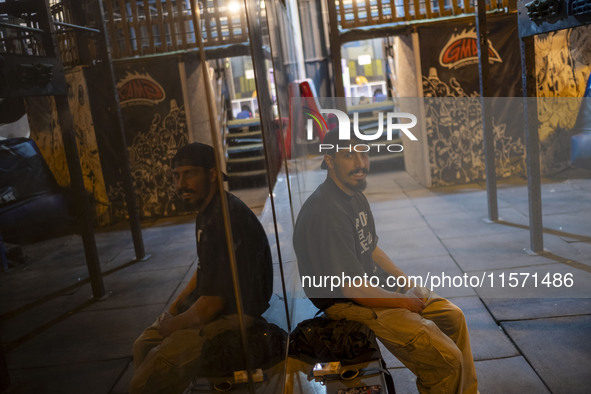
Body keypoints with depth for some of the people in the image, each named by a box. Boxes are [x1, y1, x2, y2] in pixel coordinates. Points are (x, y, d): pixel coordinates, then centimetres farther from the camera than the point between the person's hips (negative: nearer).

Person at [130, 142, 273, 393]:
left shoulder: (225, 220, -27)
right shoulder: (208, 211, 7)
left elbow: (211, 305, -26)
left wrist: (173, 325, -8)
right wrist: (175, 307, 10)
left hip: (234, 318, -10)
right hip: (212, 305, 11)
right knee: (144, 346, 16)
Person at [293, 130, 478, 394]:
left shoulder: (356, 195, 5)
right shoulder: (326, 213, -29)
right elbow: (354, 290, -27)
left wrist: (407, 283, 7)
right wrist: (404, 301, -12)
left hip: (374, 285, 10)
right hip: (347, 303, -10)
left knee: (453, 317, 16)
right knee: (446, 359, -14)